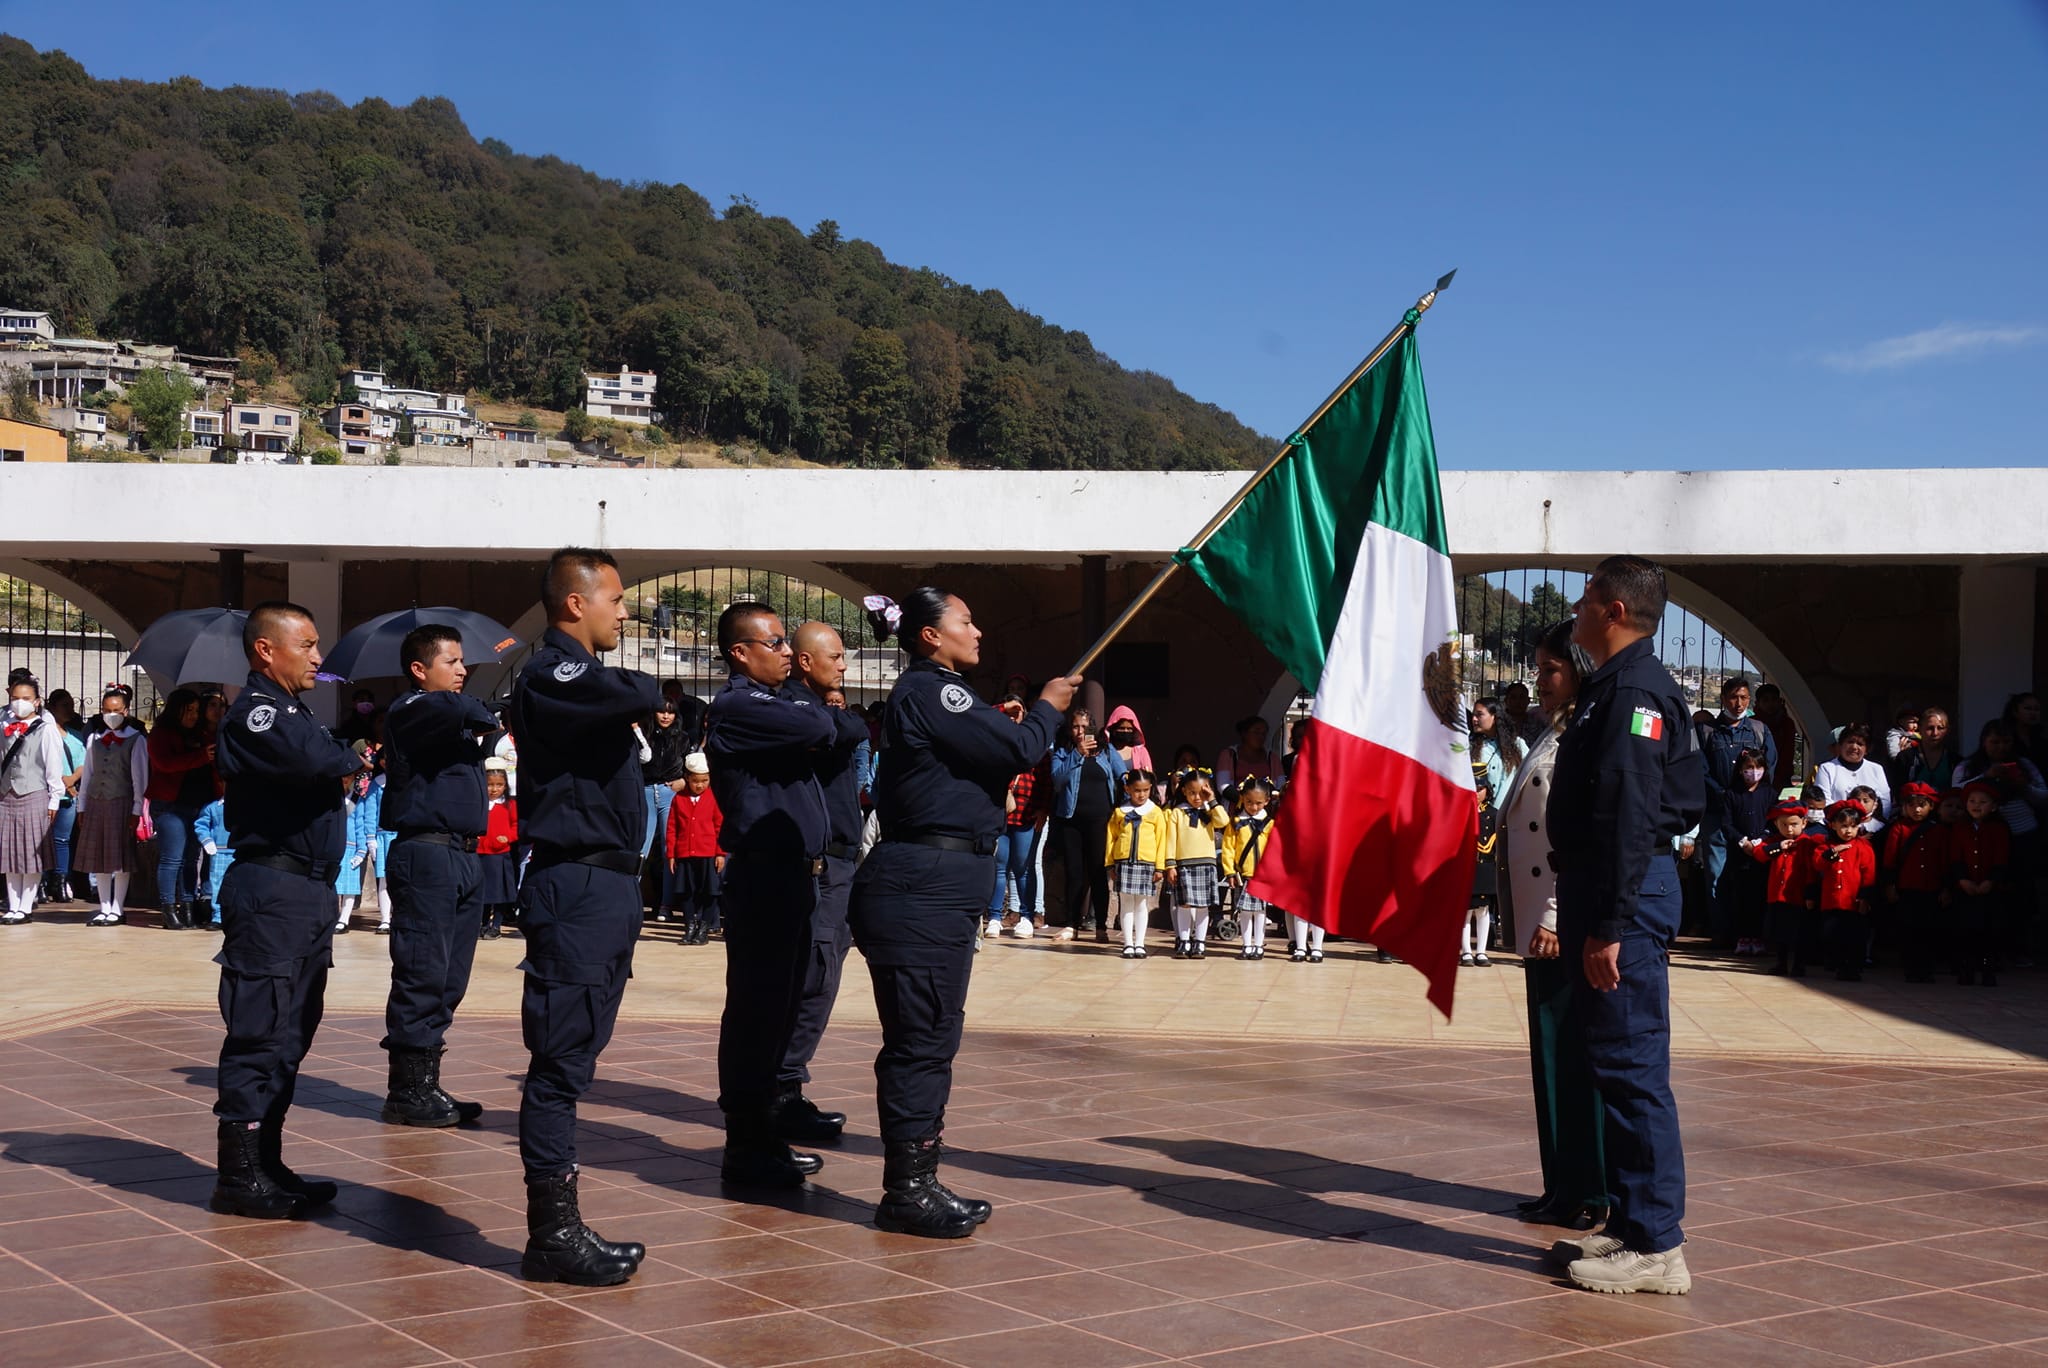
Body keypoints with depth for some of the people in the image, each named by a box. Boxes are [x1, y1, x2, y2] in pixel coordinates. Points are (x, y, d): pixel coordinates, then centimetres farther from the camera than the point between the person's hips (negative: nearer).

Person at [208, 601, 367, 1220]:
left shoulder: (287, 710, 22)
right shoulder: (256, 711, -11)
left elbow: (331, 762, 16)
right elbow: (313, 758, -28)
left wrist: (343, 759, -6)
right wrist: (352, 757, -8)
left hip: (307, 891, 10)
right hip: (272, 891, -10)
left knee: (290, 1034, 14)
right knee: (261, 1034, -7)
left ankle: (265, 1164, 22)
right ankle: (239, 1176, -2)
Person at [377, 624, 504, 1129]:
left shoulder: (457, 721, 21)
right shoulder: (409, 709, -8)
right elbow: (451, 708, -26)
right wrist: (485, 717, -9)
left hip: (463, 856, 9)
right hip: (425, 854, -9)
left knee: (450, 980, 9)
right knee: (422, 975, -7)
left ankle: (425, 1086, 15)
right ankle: (406, 1090, -2)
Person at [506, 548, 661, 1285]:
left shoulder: (584, 676, 20)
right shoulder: (552, 673, -11)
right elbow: (640, 696, -21)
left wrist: (633, 699, -3)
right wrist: (638, 687, -2)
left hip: (607, 884, 10)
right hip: (574, 884, -10)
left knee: (574, 1056, 12)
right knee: (560, 1059, -7)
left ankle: (559, 1224, 17)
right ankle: (552, 1232, -3)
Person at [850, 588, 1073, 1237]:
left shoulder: (929, 693, 21)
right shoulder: (929, 690, -12)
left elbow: (989, 754, 22)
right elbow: (1018, 749, -16)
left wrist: (1025, 721, 8)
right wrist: (1047, 708, 2)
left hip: (938, 889, 11)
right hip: (921, 889, -11)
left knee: (932, 1036, 13)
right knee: (921, 1038, -7)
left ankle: (918, 1181, 19)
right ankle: (906, 1191, -2)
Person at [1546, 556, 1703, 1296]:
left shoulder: (1635, 690, -15)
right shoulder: (1612, 686, 17)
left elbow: (1631, 815, -22)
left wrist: (1610, 925, -25)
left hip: (1625, 894, -11)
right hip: (1600, 887, 11)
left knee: (1631, 1065, -8)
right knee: (1614, 1062, 14)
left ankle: (1655, 1247, -4)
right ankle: (1632, 1225, 22)